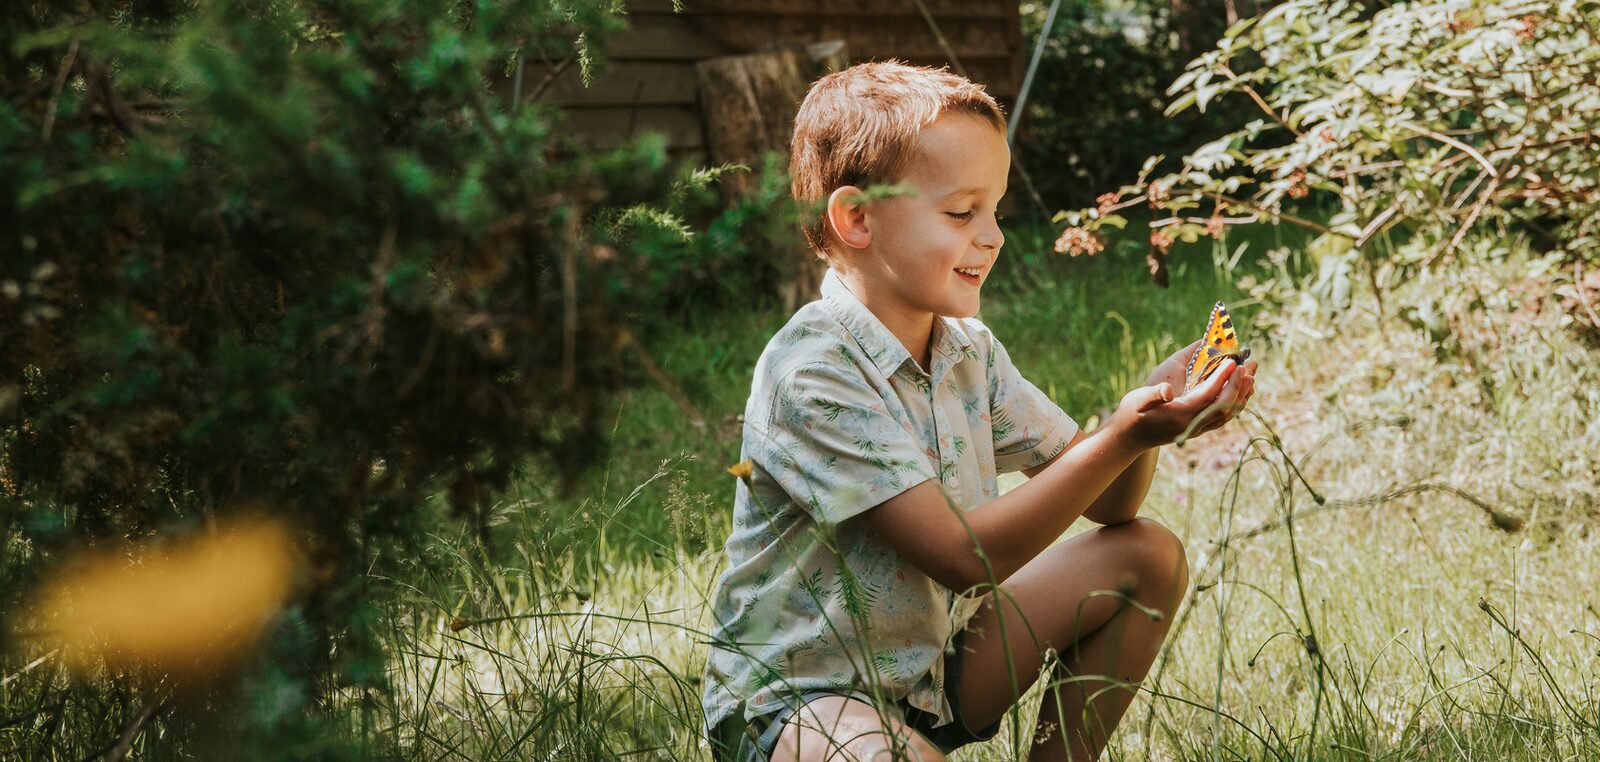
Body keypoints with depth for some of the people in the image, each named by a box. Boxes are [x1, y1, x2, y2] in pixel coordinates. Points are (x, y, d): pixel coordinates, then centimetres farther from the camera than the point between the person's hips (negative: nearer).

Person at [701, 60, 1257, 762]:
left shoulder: (969, 349, 3)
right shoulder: (811, 375, -23)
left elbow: (1105, 503, 3)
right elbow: (966, 556, -27)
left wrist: (1151, 409, -18)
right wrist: (1122, 437, -31)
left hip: (937, 664, 8)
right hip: (799, 697, -8)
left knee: (1148, 558, 2)